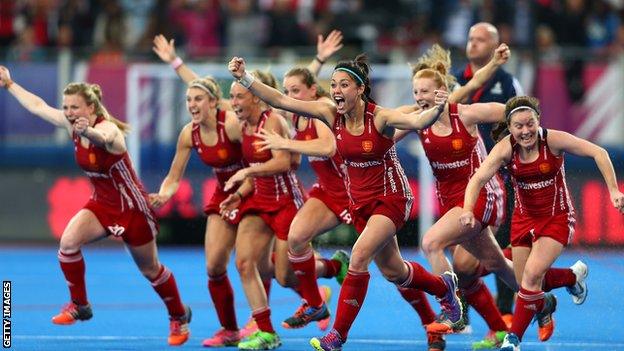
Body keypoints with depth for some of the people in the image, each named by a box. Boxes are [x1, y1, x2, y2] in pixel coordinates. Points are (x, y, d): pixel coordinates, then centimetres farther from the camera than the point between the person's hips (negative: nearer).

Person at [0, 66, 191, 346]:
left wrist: (87, 131, -79)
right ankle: (79, 306, -2)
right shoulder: (73, 124, -7)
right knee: (68, 241, -19)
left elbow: (101, 137, -56)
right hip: (102, 203, 6)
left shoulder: (107, 128, -29)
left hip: (131, 206, -6)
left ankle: (179, 317, 31)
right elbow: (38, 106, 7)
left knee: (150, 269, 8)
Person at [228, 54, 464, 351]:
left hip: (390, 197, -6)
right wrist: (245, 78, -23)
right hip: (359, 201, 6)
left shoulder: (380, 117, -22)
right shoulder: (331, 114, -9)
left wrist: (436, 109, -61)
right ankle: (444, 287, 47)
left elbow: (417, 121, -40)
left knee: (358, 257, -23)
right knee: (392, 271, 16)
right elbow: (280, 100, -13)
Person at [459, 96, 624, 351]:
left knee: (532, 274, -20)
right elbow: (479, 178, -27)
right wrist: (468, 209, -45)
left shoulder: (553, 140, -20)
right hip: (524, 218, 4)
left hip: (557, 217, -4)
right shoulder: (506, 148, -17)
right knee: (526, 282, 6)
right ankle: (574, 276, 36)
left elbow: (598, 153, -15)